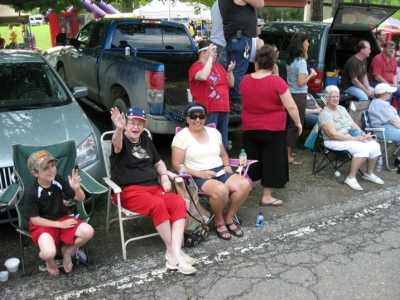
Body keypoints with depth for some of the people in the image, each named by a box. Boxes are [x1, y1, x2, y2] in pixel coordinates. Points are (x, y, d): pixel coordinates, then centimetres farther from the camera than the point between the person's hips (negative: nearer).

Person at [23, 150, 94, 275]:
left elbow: (80, 198, -3)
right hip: (42, 224, -4)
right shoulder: (31, 193, -19)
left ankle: (67, 251, 10)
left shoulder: (59, 180, -9)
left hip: (62, 217, 4)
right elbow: (34, 219, -13)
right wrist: (60, 224, -16)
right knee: (49, 253, -31)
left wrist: (76, 188, -27)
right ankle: (49, 259, 10)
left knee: (88, 231, -20)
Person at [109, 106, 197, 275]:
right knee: (157, 204, -35)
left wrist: (164, 176, 5)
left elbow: (158, 162, 26)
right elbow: (117, 145, -30)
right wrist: (119, 128, -52)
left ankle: (174, 254, -29)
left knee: (179, 203, -22)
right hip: (129, 191, -6)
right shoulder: (122, 140, -3)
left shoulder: (146, 140, 17)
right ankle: (172, 251, -21)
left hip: (153, 186, 6)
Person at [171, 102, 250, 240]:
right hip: (198, 177, -6)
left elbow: (223, 154, 24)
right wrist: (200, 173, -20)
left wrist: (227, 165, 1)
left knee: (244, 184, -20)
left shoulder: (214, 132, 12)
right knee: (221, 190, -35)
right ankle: (219, 221, -4)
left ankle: (229, 218, 0)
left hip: (220, 172, 6)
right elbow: (176, 165, -10)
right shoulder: (182, 136, -6)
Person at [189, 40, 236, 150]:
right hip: (208, 111, -7)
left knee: (223, 143, 13)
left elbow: (231, 84, 18)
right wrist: (210, 57, -18)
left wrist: (230, 71, -1)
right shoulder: (196, 66, -4)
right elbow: (203, 76, -27)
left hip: (224, 110, 7)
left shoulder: (219, 66, 16)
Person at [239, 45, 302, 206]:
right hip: (273, 128, -4)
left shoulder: (245, 81, -2)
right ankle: (266, 197, 13)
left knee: (251, 160, 18)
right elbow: (291, 106, -14)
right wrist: (298, 123, -1)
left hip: (250, 128, 4)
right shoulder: (277, 81, -17)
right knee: (271, 161, 7)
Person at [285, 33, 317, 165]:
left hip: (290, 94, 8)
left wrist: (305, 56, 7)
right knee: (295, 126, -1)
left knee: (289, 124, 17)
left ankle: (286, 151, 27)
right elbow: (301, 82, -23)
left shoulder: (290, 60, 7)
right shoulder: (301, 62, -17)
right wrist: (311, 75, -6)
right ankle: (288, 156, 4)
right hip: (298, 96, -8)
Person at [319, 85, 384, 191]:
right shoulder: (325, 114, -15)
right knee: (362, 148, -29)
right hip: (335, 142, -8)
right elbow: (333, 135, -22)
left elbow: (353, 124, 11)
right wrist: (355, 139, -22)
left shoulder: (342, 108, 11)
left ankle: (369, 174, 9)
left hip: (351, 137, 8)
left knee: (375, 145, -10)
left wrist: (363, 134, -8)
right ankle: (351, 178, -19)